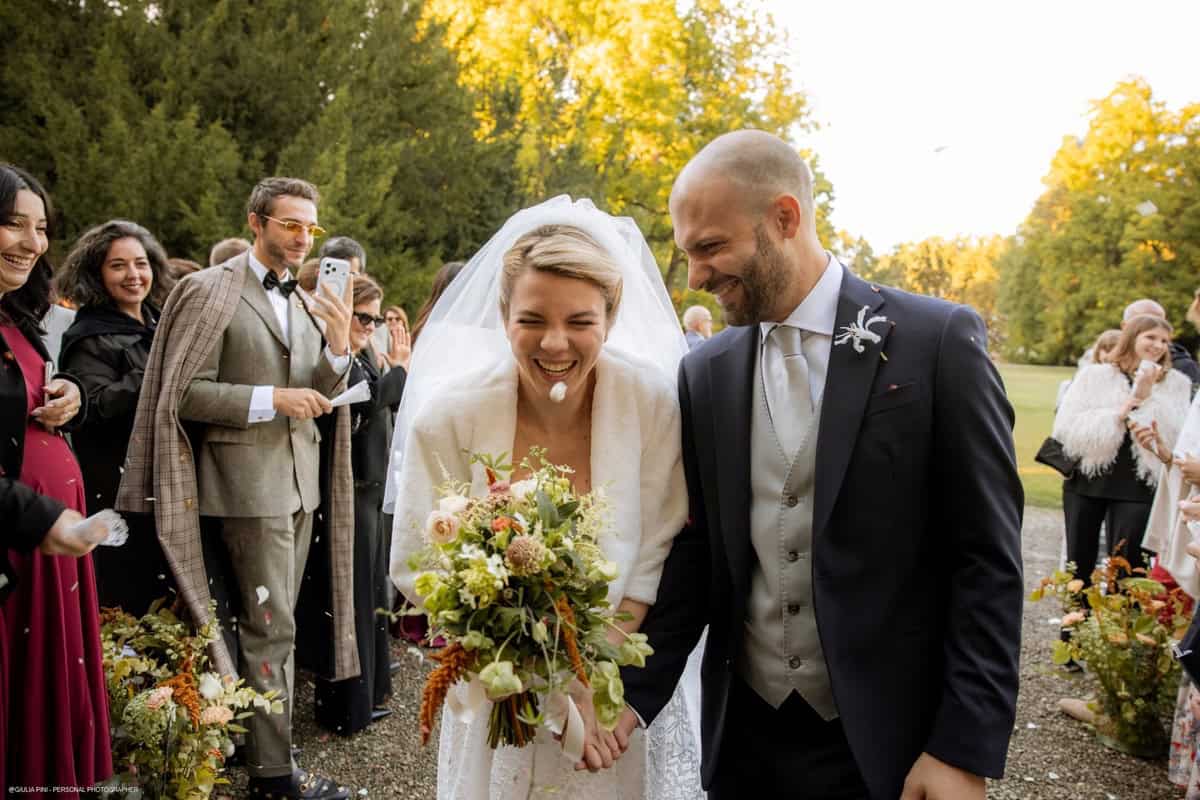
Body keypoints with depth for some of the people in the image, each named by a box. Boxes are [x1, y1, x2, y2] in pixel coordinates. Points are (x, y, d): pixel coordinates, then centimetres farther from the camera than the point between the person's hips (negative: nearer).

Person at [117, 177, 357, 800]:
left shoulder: (302, 301, 13)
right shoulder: (211, 292, -7)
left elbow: (317, 395, 10)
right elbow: (182, 394, -11)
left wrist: (339, 345, -8)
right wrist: (271, 399, -18)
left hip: (300, 480, 7)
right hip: (250, 481, -7)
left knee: (276, 625, 15)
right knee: (269, 627, -2)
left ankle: (265, 741, 28)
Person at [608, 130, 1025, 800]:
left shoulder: (940, 341, -10)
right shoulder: (706, 373, 1)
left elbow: (989, 559, -10)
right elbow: (695, 555, 4)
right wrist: (638, 693, -6)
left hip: (888, 742, -3)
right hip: (743, 737, 4)